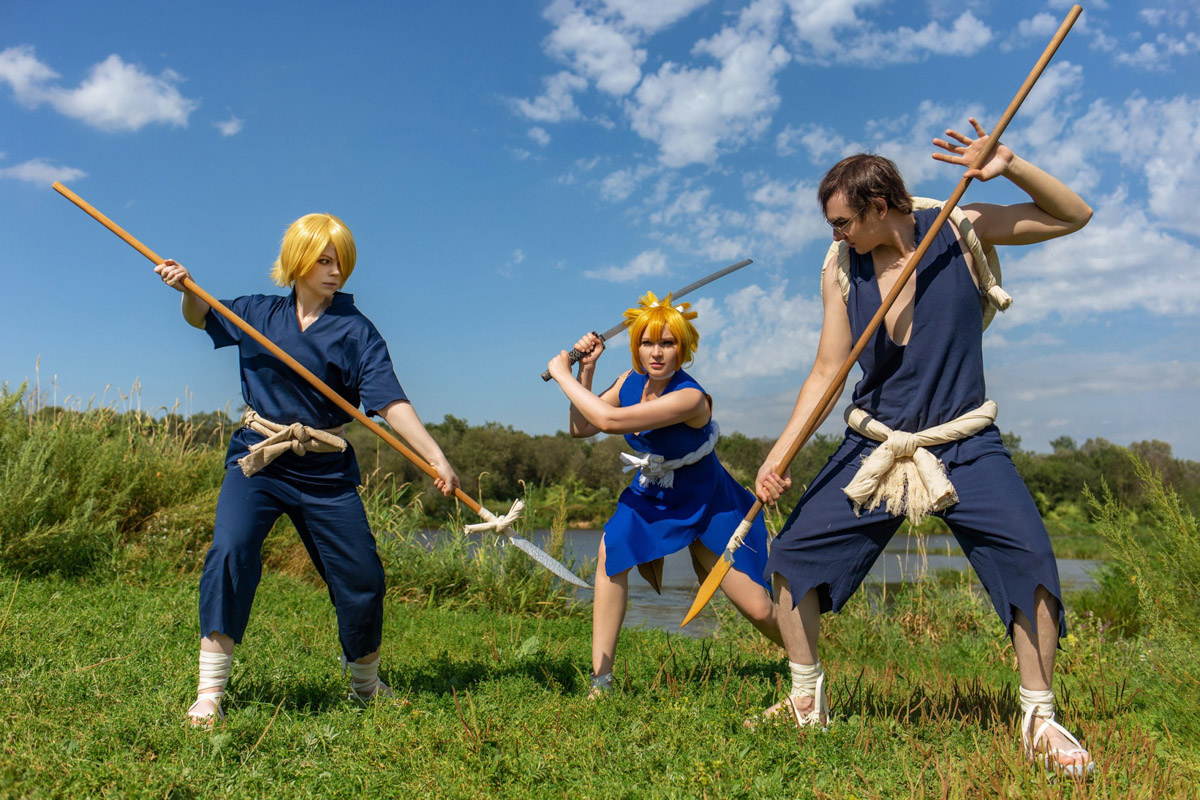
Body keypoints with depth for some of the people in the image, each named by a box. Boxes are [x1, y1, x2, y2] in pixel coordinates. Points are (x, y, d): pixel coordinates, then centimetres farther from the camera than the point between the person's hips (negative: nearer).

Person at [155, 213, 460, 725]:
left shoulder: (356, 332, -3)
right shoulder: (258, 313, 6)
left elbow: (392, 402, -13)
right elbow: (201, 316, 25)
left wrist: (436, 459, -24)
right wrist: (185, 288, 2)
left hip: (325, 472, -1)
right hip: (257, 459, 1)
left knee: (362, 578, 2)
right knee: (230, 551, -22)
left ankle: (365, 685, 28)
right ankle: (209, 692, -11)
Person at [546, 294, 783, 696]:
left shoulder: (690, 398, -33)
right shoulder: (632, 381, -9)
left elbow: (608, 419, -39)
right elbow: (581, 429, -3)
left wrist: (562, 375, -27)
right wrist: (586, 370, -12)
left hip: (705, 505, -5)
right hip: (650, 497, 6)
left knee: (760, 611, -4)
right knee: (611, 550, -23)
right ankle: (601, 681, -12)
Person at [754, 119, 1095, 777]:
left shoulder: (958, 231, -6)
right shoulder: (840, 269, -1)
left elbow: (1075, 216, -2)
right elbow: (827, 371, -1)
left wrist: (1009, 167, -19)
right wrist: (780, 451, -10)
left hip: (965, 445, -2)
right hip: (873, 445, 3)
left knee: (1030, 558, -20)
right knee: (791, 554, -3)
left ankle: (1038, 721, 1)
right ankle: (807, 703, 16)